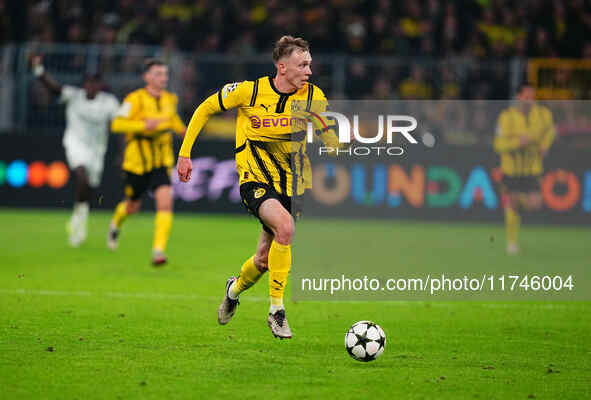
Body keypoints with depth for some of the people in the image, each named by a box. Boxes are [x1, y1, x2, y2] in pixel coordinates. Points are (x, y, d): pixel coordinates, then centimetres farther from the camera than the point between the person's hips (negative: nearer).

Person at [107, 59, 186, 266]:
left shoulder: (170, 99, 5)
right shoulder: (136, 99, -13)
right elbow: (117, 124, -20)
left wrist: (182, 129, 8)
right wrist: (143, 125, -32)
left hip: (161, 162, 3)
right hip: (137, 161, -3)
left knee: (165, 203, -18)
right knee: (133, 206, 13)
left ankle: (158, 250, -18)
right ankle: (116, 223, 49)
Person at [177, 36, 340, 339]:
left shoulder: (313, 97, -4)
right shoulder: (249, 91, -11)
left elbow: (332, 143, 4)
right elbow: (205, 109, 3)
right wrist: (185, 153, 1)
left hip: (292, 185, 4)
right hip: (255, 180, -4)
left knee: (264, 260, 7)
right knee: (285, 227, -31)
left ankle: (235, 288, 44)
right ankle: (276, 310, -20)